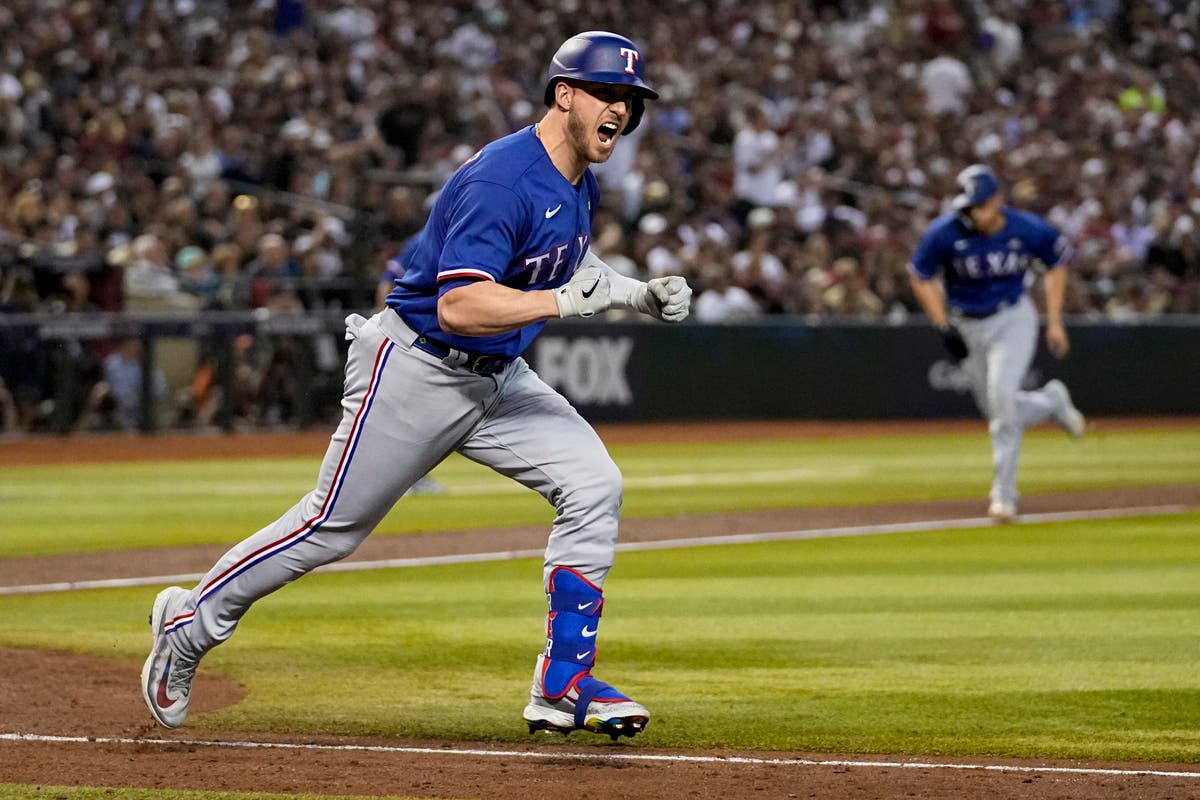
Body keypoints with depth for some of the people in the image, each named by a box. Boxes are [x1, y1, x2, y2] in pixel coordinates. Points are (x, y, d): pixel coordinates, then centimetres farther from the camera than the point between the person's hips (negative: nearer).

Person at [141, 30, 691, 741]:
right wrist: (566, 302, -39)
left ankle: (565, 686, -7)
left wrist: (640, 295, 5)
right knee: (332, 528, 0)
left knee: (593, 484, -10)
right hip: (415, 374, -8)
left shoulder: (580, 187, 4)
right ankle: (190, 624, 21)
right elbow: (458, 308, -34)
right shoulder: (500, 181, -26)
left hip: (499, 378, 8)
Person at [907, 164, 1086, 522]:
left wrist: (1054, 322, 0)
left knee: (1002, 396, -20)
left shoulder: (1028, 230, -17)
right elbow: (921, 277, -3)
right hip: (966, 327, 3)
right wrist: (944, 326, -12)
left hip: (1012, 320, -2)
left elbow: (1056, 263, 2)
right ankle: (1051, 402, 39)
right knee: (996, 410, 7)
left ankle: (1004, 493, -12)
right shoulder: (945, 234, -18)